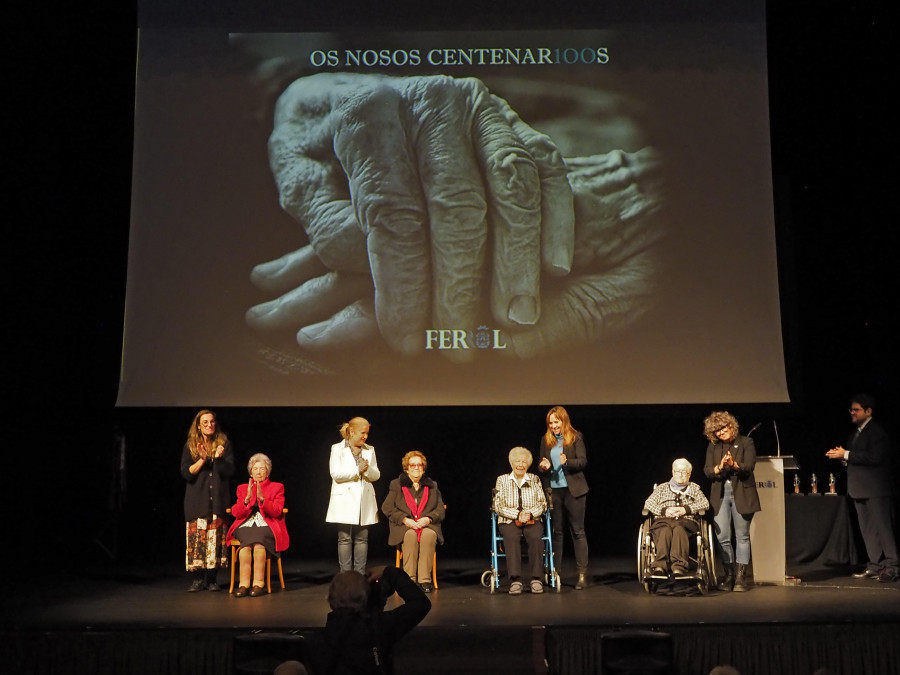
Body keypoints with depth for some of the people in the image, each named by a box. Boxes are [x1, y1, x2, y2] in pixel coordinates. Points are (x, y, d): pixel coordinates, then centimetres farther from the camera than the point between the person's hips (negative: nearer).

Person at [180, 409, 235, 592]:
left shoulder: (224, 443, 5)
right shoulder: (190, 446, 5)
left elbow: (230, 470, 0)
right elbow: (186, 472, -2)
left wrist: (218, 459, -16)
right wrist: (202, 460, -15)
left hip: (218, 498, 0)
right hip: (197, 499, 0)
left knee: (216, 537, -2)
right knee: (197, 537, -5)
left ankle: (211, 578, 5)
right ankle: (197, 578, 2)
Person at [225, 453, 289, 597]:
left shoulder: (277, 487, 15)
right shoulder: (242, 488, 22)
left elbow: (277, 512, -1)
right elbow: (236, 513, 8)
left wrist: (262, 498, -14)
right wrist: (247, 498, -9)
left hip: (267, 527, -1)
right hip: (245, 526, 1)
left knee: (258, 538, -35)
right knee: (248, 538, -33)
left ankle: (258, 584, -35)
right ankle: (244, 584, -35)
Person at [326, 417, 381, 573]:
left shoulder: (370, 450, 13)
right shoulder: (337, 449, 0)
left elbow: (376, 475, 9)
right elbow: (336, 474, -11)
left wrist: (367, 469, -11)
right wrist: (358, 470, -12)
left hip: (365, 501, 4)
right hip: (345, 502, -4)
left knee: (362, 539, 4)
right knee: (345, 539, -2)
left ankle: (360, 574, 9)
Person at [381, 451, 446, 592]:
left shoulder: (432, 486, 19)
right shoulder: (396, 484, 14)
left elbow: (440, 510, 11)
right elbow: (387, 508, 3)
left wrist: (428, 518, -11)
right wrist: (405, 519, -12)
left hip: (428, 526, 1)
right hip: (404, 527, -1)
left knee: (428, 535, -35)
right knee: (410, 535, -36)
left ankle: (425, 580, -35)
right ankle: (409, 579, -35)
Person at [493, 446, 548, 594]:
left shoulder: (535, 479, 14)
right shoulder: (502, 480, 10)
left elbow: (543, 504, 8)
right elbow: (498, 506, 1)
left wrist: (530, 513, -12)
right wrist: (517, 514, -13)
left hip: (532, 520, 1)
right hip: (509, 521, -1)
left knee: (535, 538, -33)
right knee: (512, 538, -35)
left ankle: (536, 579, -32)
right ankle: (515, 580, -41)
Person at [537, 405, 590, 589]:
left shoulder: (576, 437, -2)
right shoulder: (546, 439, 8)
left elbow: (583, 461, -7)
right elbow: (541, 465, 11)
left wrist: (567, 462, -25)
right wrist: (543, 466, -12)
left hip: (573, 490, -3)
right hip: (553, 490, 4)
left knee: (578, 531, 0)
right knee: (556, 531, 9)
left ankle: (582, 574, 1)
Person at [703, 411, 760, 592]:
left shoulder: (746, 442, 2)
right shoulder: (713, 446, 10)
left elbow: (749, 467, -10)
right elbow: (707, 471, 2)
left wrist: (734, 465, -29)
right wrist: (719, 467, -19)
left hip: (741, 494, -3)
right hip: (720, 495, 3)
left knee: (742, 536, 1)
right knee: (722, 537, 1)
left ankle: (741, 577, 6)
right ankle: (729, 575, 12)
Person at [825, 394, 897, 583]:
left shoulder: (877, 431, -10)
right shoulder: (856, 433, 17)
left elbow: (875, 457, -23)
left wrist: (846, 455, -21)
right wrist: (841, 456, 0)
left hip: (876, 489, -9)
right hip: (860, 489, 9)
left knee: (883, 527, -5)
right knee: (868, 530, 11)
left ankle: (890, 567, 0)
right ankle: (874, 565, 16)